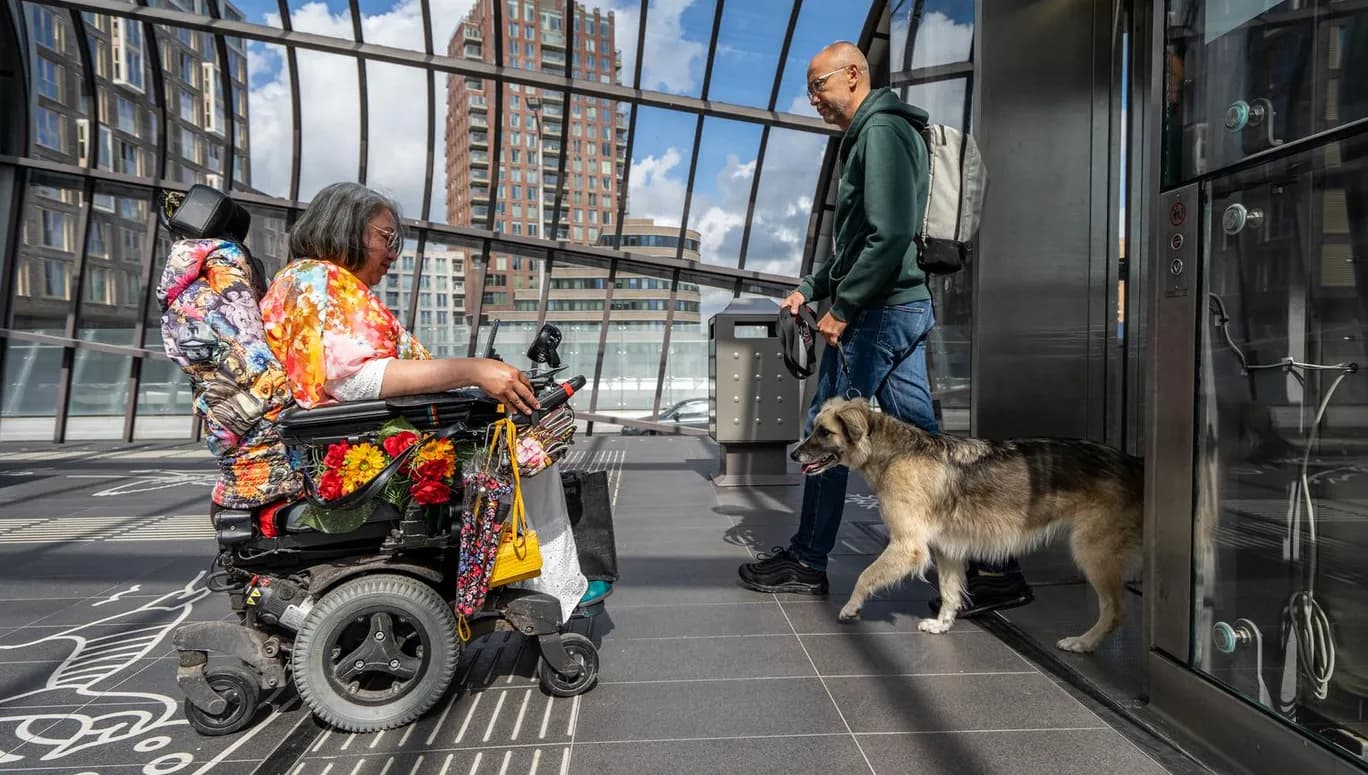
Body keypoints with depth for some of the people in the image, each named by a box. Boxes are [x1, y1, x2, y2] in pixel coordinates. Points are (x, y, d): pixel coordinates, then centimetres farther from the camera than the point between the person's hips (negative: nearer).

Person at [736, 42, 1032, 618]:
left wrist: (843, 307, -17)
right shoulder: (866, 136, 22)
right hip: (900, 309, 10)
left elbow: (889, 236, -22)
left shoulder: (881, 130, -10)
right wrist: (811, 289, 20)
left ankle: (806, 561, 16)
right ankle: (993, 568, 10)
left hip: (880, 312, -10)